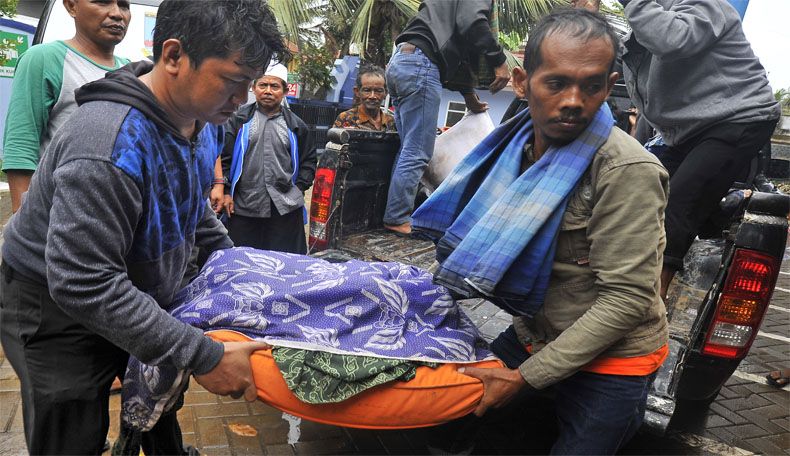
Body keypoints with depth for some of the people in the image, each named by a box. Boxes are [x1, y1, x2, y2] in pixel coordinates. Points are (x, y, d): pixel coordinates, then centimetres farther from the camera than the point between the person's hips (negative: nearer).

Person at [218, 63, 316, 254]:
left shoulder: (296, 125, 11)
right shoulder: (239, 120, 7)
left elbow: (309, 160, 16)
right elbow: (223, 157, 6)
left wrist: (299, 187, 3)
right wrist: (226, 192, -1)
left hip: (286, 209, 1)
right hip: (243, 206, 0)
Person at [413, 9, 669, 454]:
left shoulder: (627, 170, -26)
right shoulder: (518, 147, -5)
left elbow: (626, 299, -26)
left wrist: (525, 377, -23)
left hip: (609, 364, -6)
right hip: (531, 336, 6)